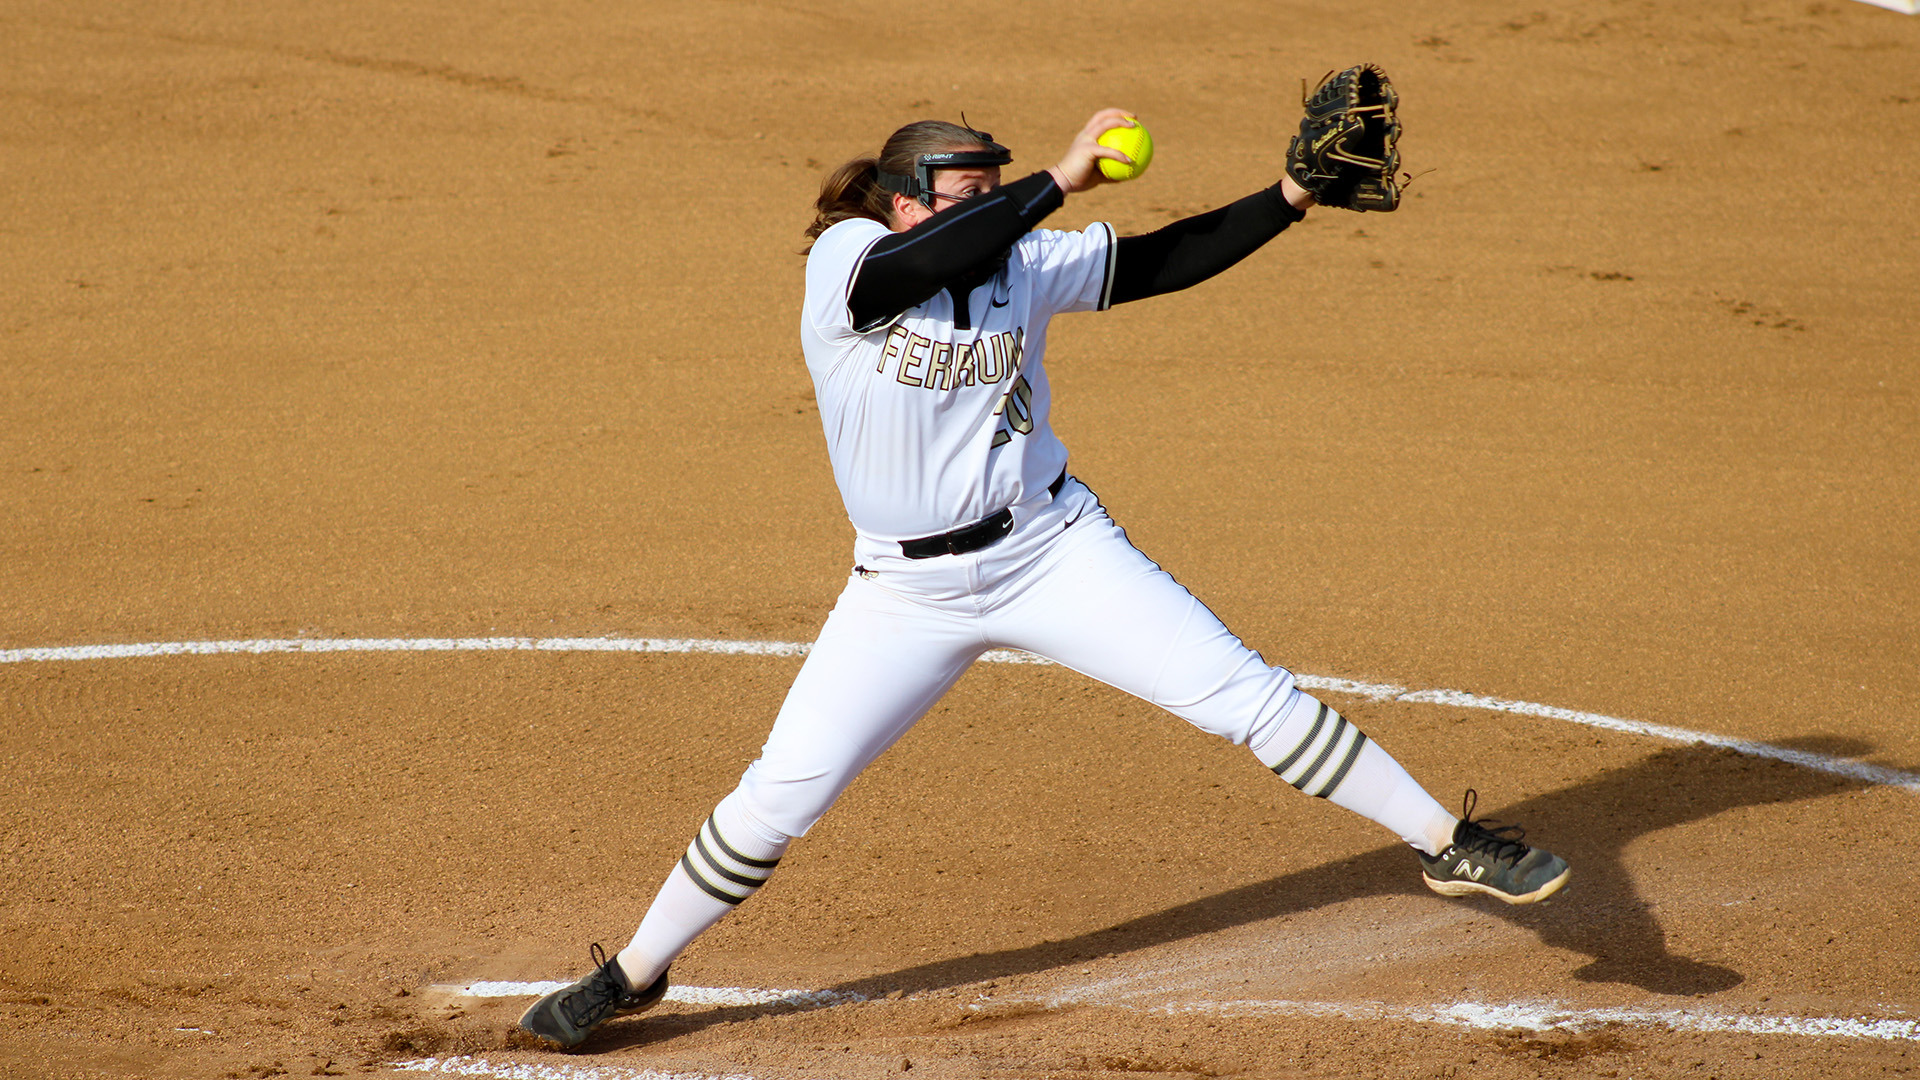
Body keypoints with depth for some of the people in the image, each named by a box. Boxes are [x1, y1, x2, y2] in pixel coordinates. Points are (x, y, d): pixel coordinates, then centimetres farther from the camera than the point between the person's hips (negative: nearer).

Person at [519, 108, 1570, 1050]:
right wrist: (1062, 178, -36)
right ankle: (631, 973, 13)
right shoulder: (844, 260, -13)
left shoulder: (1027, 263, -2)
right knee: (782, 791, -5)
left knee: (1242, 691, -5)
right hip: (908, 590, -2)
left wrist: (1289, 198, -11)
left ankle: (1445, 842, 5)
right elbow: (933, 261, -34)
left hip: (1052, 551, 2)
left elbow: (1166, 261, 0)